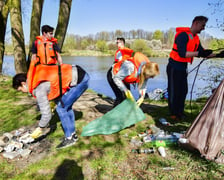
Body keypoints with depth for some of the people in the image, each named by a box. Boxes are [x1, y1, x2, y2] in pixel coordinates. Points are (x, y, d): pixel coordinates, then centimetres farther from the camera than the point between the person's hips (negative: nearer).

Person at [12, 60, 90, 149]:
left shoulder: (39, 89, -13)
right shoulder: (37, 73, 9)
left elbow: (46, 114, -8)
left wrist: (40, 129, 9)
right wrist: (56, 101, 21)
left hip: (80, 80, -9)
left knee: (61, 108, -2)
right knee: (66, 106, 18)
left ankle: (69, 138, 11)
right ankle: (73, 134, 29)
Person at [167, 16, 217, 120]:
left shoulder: (196, 38, 9)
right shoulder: (183, 35, -19)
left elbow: (203, 53, 10)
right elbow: (182, 53, -28)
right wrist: (198, 53, -33)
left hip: (183, 67, 9)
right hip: (174, 67, -9)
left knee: (183, 90, 12)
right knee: (174, 91, -1)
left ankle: (180, 112, 25)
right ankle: (173, 114, 13)